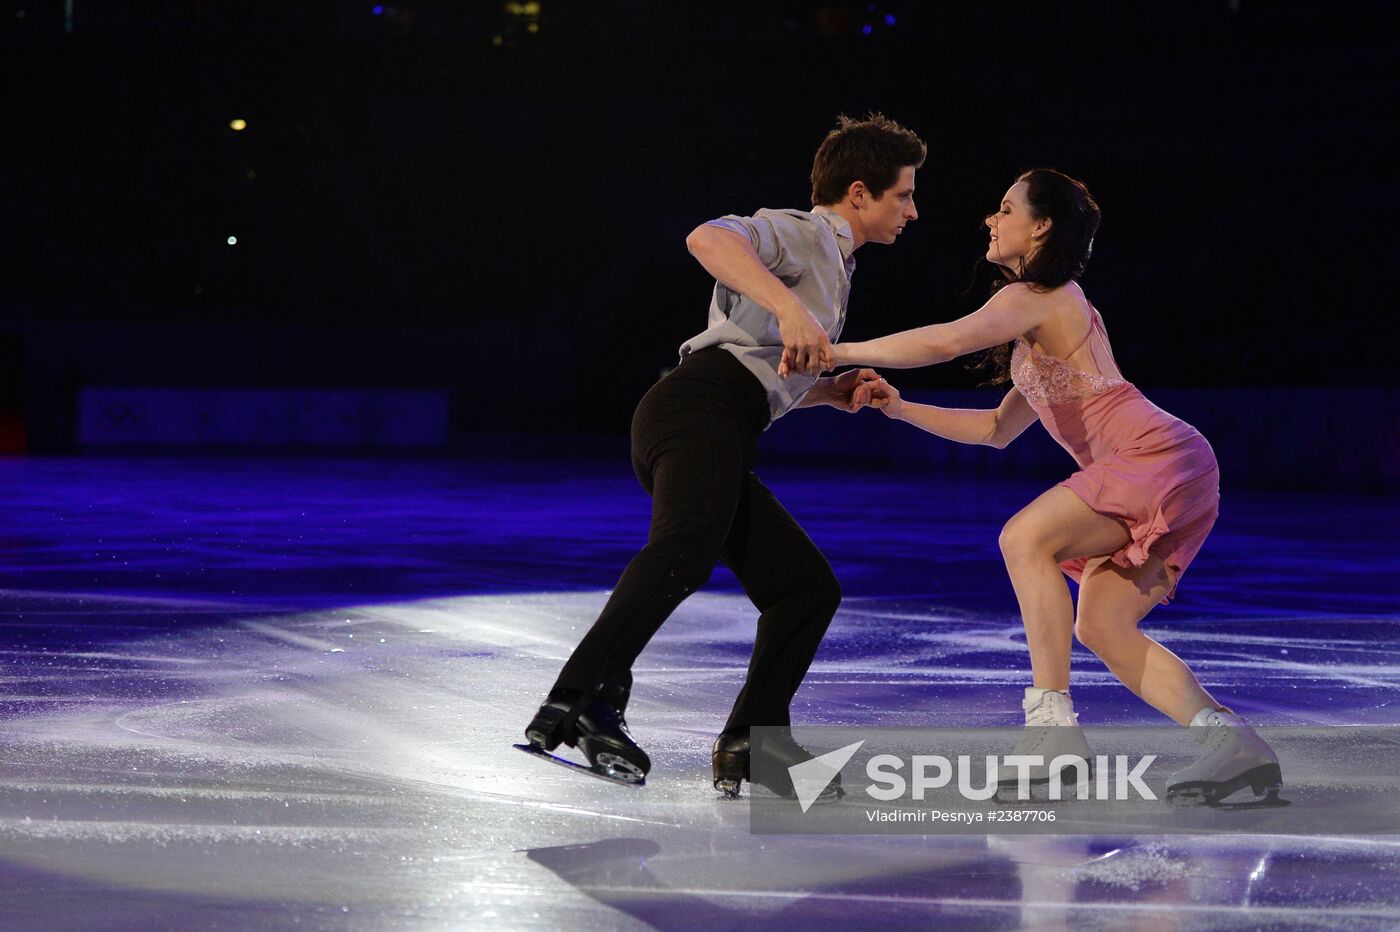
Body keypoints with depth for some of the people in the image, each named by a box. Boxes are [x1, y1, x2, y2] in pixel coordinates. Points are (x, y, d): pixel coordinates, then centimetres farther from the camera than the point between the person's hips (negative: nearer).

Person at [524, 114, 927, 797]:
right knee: (688, 547, -34)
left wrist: (831, 392, 24)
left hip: (724, 447, 10)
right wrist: (789, 308, -27)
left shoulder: (831, 268, 37)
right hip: (699, 407, -10)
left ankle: (750, 748, 4)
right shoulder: (800, 235, 7)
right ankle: (584, 702, -50)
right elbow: (708, 239, -16)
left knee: (809, 587, 8)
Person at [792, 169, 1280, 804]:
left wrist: (836, 352, -18)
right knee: (1101, 626, 3)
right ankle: (1235, 745, -2)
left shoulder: (1033, 298, -6)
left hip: (1160, 456, -10)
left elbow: (945, 341, -26)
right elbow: (998, 429, 29)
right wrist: (901, 409, 20)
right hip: (1156, 471, 10)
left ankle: (1053, 727, -22)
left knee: (1027, 537, -20)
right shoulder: (1056, 304, 26)